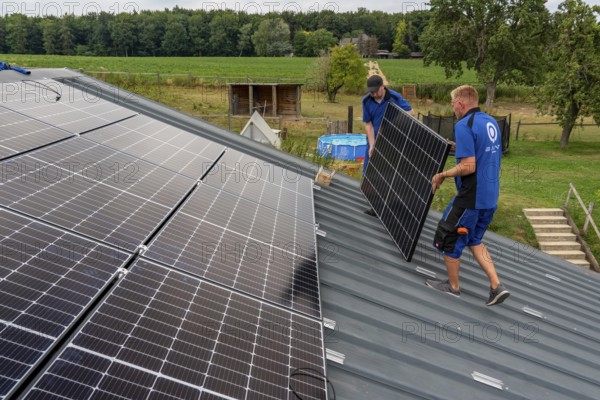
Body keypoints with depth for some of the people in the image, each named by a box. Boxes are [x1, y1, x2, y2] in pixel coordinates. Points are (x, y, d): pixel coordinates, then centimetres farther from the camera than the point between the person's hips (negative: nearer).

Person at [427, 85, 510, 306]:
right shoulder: (492, 122, 9)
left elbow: (468, 166, -24)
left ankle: (453, 286, 27)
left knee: (448, 240, 11)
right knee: (473, 240, 23)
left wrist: (442, 175, -11)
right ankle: (496, 286, 16)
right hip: (490, 197, 9)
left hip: (470, 199, -9)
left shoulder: (464, 126, -18)